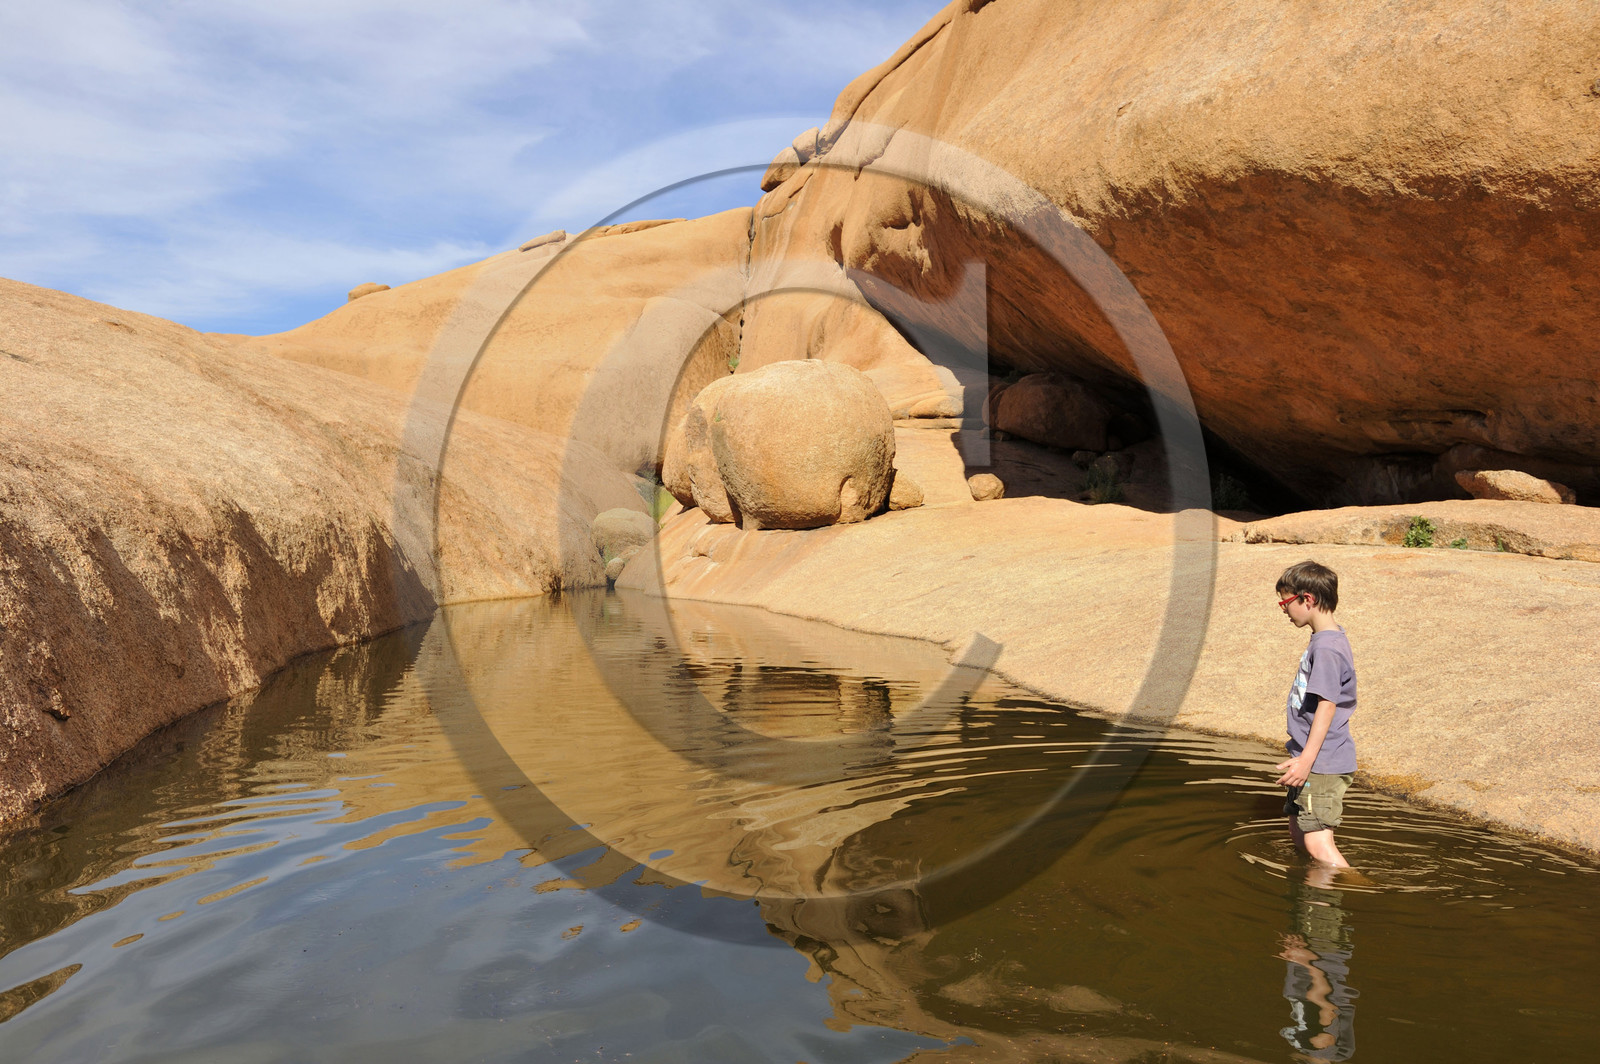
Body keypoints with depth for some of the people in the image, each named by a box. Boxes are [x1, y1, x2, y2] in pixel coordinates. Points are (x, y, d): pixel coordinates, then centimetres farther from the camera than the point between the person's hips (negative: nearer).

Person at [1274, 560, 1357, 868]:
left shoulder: (1326, 647, -20)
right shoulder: (1329, 640, 12)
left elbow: (1327, 704, -25)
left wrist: (1308, 758, -27)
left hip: (1323, 764, -11)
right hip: (1314, 761, 11)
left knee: (1318, 842, -11)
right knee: (1298, 832, 18)